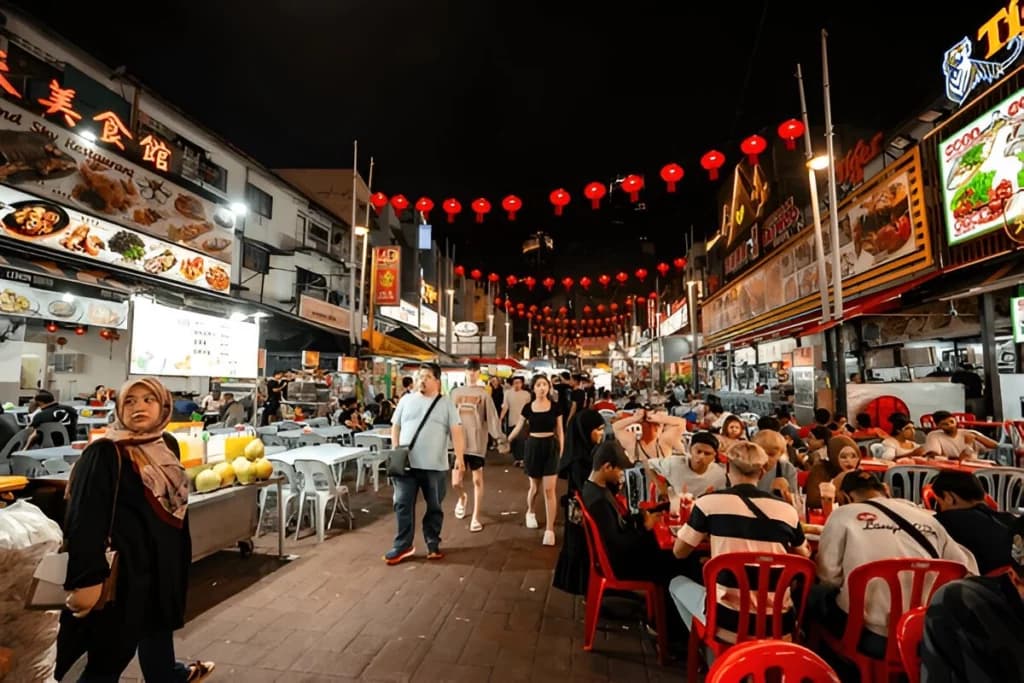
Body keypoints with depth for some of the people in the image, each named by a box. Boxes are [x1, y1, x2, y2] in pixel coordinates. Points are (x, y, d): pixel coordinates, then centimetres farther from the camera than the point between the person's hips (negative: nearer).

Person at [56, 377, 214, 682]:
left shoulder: (168, 444, 1)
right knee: (114, 646, 7)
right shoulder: (104, 453, -20)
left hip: (164, 557, 8)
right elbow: (84, 519, -22)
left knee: (158, 621, 28)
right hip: (125, 561, -7)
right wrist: (87, 579, -25)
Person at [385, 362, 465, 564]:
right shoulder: (406, 400, 6)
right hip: (406, 463, 2)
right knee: (403, 505, 6)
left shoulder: (446, 404, -1)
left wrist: (459, 457, -16)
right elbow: (396, 427, 10)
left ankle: (433, 544, 28)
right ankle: (403, 546, 21)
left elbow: (456, 432, -6)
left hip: (435, 466, -1)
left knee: (434, 507, 11)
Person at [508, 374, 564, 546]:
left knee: (549, 489, -4)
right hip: (532, 447, 1)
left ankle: (550, 529, 4)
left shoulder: (555, 406, -3)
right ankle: (530, 512, 44)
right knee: (535, 486, 14)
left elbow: (560, 432, 3)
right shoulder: (528, 407, -1)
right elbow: (518, 428, 11)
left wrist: (561, 452, 0)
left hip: (551, 447, -1)